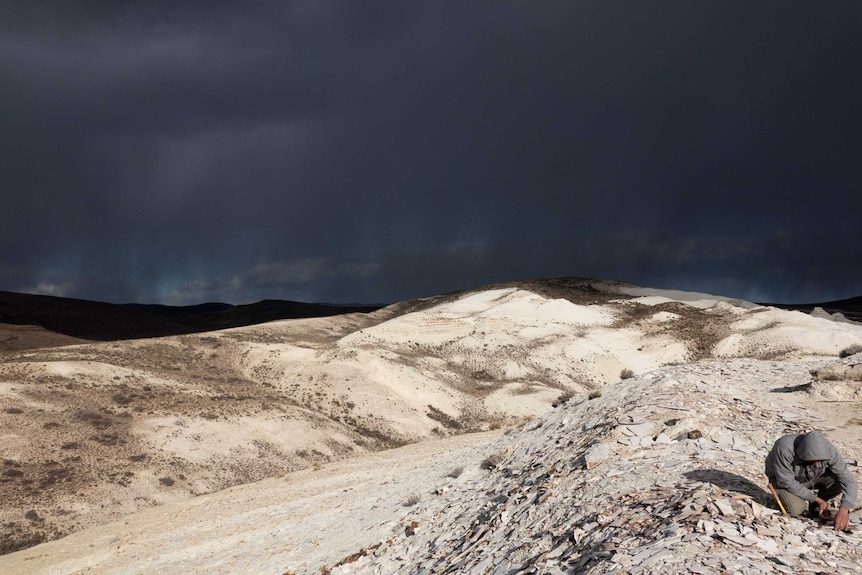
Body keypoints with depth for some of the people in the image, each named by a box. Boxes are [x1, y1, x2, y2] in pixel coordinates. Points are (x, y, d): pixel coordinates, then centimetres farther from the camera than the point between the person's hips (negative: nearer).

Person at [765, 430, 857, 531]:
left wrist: (844, 510, -41)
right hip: (783, 479, -3)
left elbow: (848, 480, -27)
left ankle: (812, 505, 0)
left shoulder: (828, 450, -28)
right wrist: (816, 499, -25)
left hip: (813, 478, 3)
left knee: (840, 481, -22)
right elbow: (787, 482, -29)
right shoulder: (784, 448, -38)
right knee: (796, 509, -29)